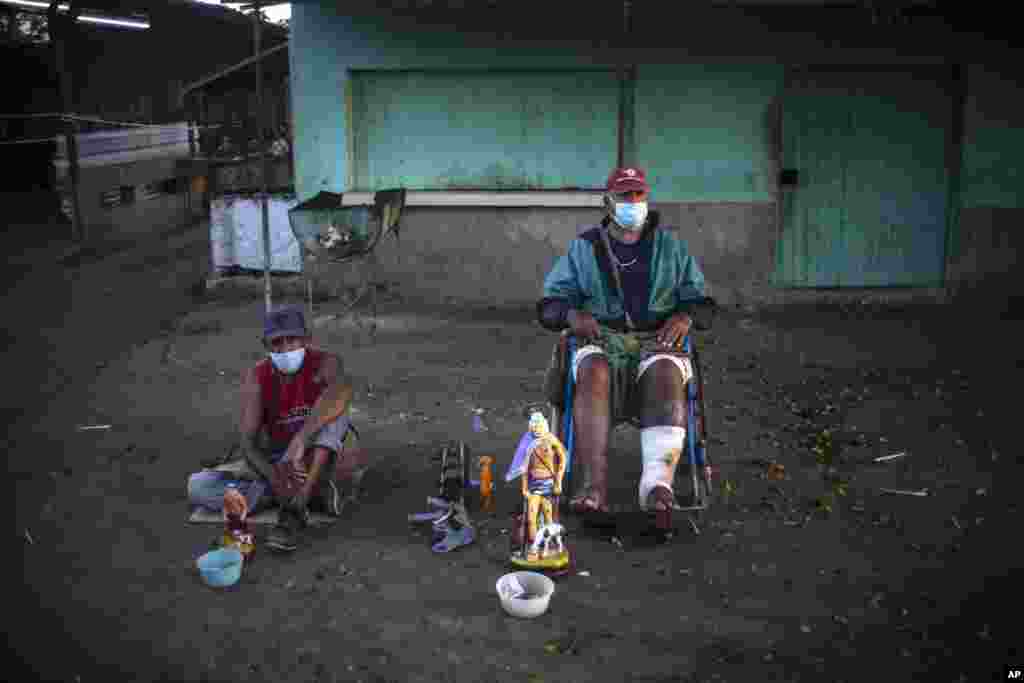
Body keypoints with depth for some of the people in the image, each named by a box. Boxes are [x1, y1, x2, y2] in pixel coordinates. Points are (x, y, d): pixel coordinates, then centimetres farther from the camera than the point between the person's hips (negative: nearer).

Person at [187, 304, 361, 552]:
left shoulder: (325, 363, -20)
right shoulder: (255, 378, -12)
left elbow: (343, 391, -46)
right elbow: (247, 441, -21)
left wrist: (300, 440, -56)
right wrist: (273, 475, -42)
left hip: (323, 458, -3)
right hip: (279, 461, 3)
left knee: (332, 410, -35)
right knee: (198, 487, -15)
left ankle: (293, 510, -37)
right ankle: (308, 493, -19)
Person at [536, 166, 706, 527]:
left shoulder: (671, 246, 19)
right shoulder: (583, 248, 17)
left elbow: (701, 297, 16)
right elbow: (549, 303, 12)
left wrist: (685, 316, -8)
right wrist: (572, 314, -11)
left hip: (658, 339, 0)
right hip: (602, 339, 0)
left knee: (665, 373, -37)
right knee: (593, 372, -37)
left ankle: (657, 483, -52)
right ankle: (595, 485, -46)